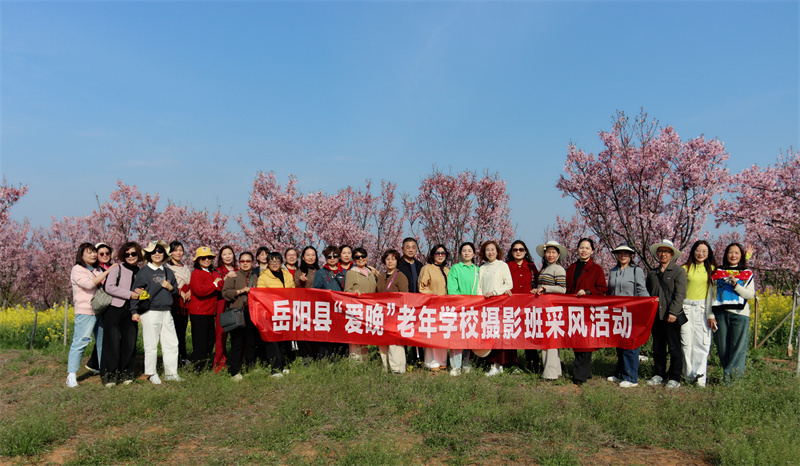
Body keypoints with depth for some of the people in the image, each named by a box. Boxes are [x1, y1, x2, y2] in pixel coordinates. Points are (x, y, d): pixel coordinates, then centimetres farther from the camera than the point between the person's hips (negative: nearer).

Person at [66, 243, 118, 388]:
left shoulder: (98, 270, 20)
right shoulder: (77, 270, -1)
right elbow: (89, 284, -17)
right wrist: (107, 272, -15)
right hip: (85, 312, -6)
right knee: (80, 342, -7)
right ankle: (71, 375, -1)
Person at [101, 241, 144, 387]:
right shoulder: (117, 268, 0)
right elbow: (109, 287, -10)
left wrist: (140, 291, -3)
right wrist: (130, 294, -13)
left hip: (130, 311, 4)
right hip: (115, 309, -4)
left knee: (130, 343, 4)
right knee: (113, 343, -5)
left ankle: (126, 373, 15)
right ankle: (109, 375, 4)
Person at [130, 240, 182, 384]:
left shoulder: (168, 272, 16)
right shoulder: (143, 272, 0)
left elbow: (176, 292, 23)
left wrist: (171, 288, 0)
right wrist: (134, 311, -9)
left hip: (167, 312, 5)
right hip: (150, 312, -5)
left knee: (171, 343, 5)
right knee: (151, 345, 0)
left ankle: (171, 373, 15)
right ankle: (151, 374, 13)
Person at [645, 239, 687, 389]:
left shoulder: (679, 271, -1)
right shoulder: (652, 272, 15)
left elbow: (680, 294, -9)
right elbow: (647, 293, 19)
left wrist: (673, 312, -17)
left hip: (672, 317, -5)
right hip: (656, 316, 5)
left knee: (674, 348, 0)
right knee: (658, 347, 10)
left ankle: (675, 378, 9)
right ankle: (660, 375, 20)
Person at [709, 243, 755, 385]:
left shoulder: (747, 274, 10)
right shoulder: (717, 272, 12)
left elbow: (751, 295, 1)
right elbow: (712, 295, 10)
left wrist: (736, 284, -14)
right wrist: (711, 315, 3)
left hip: (740, 314, -1)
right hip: (721, 314, 1)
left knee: (738, 345, -8)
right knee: (723, 346, 1)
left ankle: (731, 373, -10)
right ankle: (727, 373, 10)